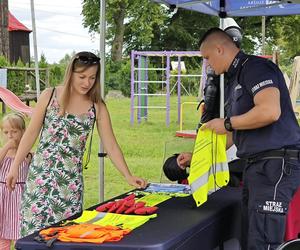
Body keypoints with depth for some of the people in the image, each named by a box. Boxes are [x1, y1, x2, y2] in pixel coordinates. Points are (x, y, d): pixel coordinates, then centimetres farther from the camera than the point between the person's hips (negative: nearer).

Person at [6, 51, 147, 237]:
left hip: (71, 180, 1)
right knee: (34, 231, -1)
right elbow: (31, 133, 5)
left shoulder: (97, 108, 0)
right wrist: (15, 167, 5)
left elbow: (111, 146, 1)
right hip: (40, 174, 0)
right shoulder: (49, 96, -1)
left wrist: (129, 177, -8)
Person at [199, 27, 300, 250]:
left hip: (276, 164, -10)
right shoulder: (235, 80, 22)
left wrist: (227, 123, -11)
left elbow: (270, 111, -25)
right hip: (256, 165, 10)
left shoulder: (255, 67, -8)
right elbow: (232, 135, 28)